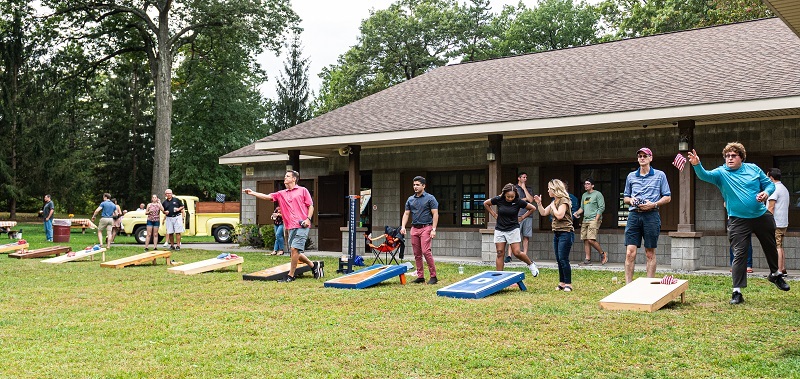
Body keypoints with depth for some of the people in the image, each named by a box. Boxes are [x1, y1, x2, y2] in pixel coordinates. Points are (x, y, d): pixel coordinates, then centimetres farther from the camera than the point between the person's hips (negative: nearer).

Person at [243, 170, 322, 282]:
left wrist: (308, 219, -10)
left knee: (294, 249, -12)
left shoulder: (303, 190, 4)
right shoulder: (281, 194, 16)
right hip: (291, 227, 6)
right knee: (295, 251, 7)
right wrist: (253, 193, -6)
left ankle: (290, 276, -4)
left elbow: (310, 206, 4)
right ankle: (314, 265, 26)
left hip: (302, 226, -6)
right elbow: (267, 197, 6)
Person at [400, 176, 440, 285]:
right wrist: (403, 226, -2)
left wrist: (433, 229, -14)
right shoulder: (410, 199, 13)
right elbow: (406, 214, 13)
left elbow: (435, 214, -6)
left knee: (426, 251, -15)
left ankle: (433, 276, -9)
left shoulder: (430, 198, -3)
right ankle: (420, 276, 12)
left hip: (426, 228, -6)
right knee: (417, 254, 6)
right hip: (414, 228, 6)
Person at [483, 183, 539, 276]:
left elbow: (532, 208, 3)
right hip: (500, 229, 2)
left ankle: (531, 264, 19)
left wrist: (522, 217, -1)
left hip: (513, 229, -2)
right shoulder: (499, 200, -9)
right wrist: (494, 215, 4)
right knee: (500, 253, 3)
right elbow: (486, 203, 9)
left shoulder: (518, 201, -11)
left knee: (517, 253, -7)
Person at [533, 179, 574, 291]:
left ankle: (568, 284, -4)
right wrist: (539, 203, 6)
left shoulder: (564, 201, -12)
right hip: (556, 233, 9)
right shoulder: (554, 202, 15)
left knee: (563, 259, -10)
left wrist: (553, 206, -11)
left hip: (565, 233, -9)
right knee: (559, 260, 10)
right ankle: (562, 282, 17)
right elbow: (543, 213, 18)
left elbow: (559, 215, -24)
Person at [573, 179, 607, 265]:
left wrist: (596, 220, -14)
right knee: (585, 240, 1)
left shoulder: (597, 194, -2)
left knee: (591, 239, -18)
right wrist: (577, 213, 4)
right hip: (585, 220, 7)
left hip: (594, 220, -7)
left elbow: (602, 207, -7)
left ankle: (603, 254, 1)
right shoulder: (584, 195, 20)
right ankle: (587, 260, 4)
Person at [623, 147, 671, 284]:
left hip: (651, 215, -2)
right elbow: (625, 197, 21)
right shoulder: (631, 176, 15)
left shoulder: (660, 175, 7)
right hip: (634, 215, 2)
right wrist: (631, 200, -2)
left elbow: (667, 197, 6)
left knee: (650, 254, 4)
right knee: (630, 252, -6)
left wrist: (653, 204, -10)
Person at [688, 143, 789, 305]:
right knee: (739, 254, -8)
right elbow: (705, 176, -25)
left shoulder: (753, 169, 2)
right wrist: (697, 165, -45)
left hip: (762, 216, 4)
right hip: (738, 220, -3)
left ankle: (775, 274, 49)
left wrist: (766, 193, -14)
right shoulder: (721, 173, -6)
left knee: (771, 247, 22)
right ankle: (737, 291, -6)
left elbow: (770, 184, 8)